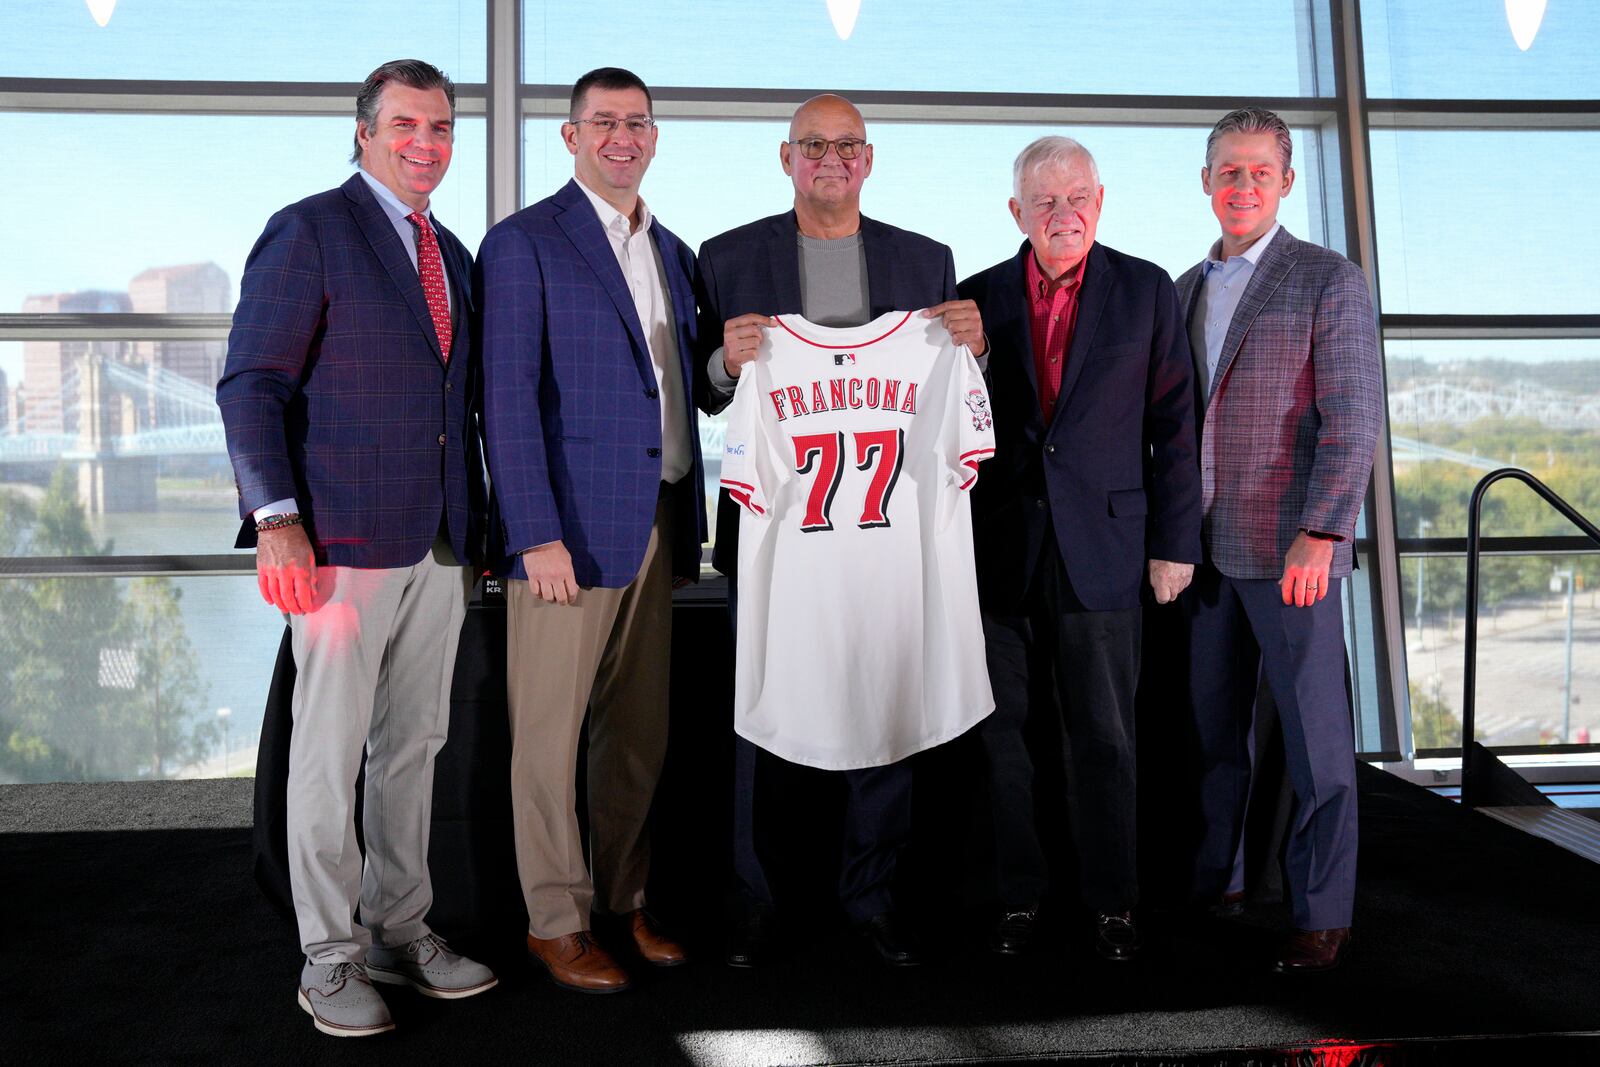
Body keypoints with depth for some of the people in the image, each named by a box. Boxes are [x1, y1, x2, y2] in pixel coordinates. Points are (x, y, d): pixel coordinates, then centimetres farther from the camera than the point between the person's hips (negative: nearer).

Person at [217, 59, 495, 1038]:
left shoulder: (452, 253, 18)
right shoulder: (308, 231, -3)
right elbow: (252, 385, -9)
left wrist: (480, 522, 15)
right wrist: (277, 519, -17)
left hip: (439, 544, 7)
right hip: (343, 541, -6)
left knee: (414, 747, 12)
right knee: (330, 754, 2)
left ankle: (400, 931, 25)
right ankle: (331, 959, 15)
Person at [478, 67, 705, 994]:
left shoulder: (673, 253, 17)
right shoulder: (524, 243, -3)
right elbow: (508, 398, -10)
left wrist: (691, 524, 13)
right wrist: (537, 536, -16)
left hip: (657, 526, 7)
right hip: (571, 529, -6)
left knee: (641, 732, 13)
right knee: (552, 734, 3)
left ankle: (625, 900, 28)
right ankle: (555, 921, 17)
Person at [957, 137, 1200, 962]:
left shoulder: (1146, 290, 4)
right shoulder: (978, 297, 7)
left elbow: (1173, 424, 3)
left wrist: (1175, 541, -1)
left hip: (1103, 546, -1)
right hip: (998, 552, 2)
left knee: (1105, 737, 5)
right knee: (1001, 732, 7)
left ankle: (1112, 902, 20)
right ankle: (1018, 897, 22)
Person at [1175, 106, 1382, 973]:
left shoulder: (1330, 280, -2)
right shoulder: (1184, 291, 15)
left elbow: (1354, 417, -10)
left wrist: (1320, 532, -20)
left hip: (1292, 549, -5)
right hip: (1204, 548, 6)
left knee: (1314, 737, 0)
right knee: (1213, 729, 12)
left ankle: (1322, 916, 10)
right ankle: (1214, 884, 25)